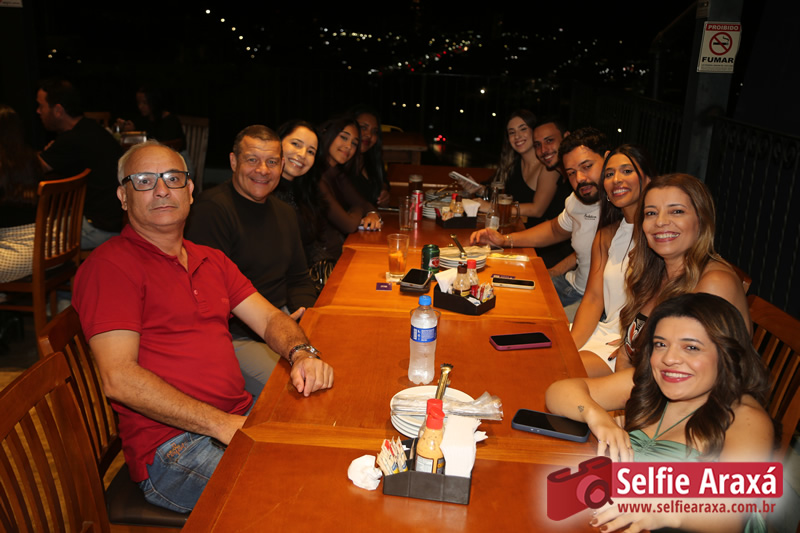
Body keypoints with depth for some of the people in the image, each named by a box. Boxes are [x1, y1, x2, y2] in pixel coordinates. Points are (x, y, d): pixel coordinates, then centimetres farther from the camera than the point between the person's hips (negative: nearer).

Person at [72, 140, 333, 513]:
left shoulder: (211, 260, 18)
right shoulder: (109, 266, -8)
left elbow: (270, 319, 14)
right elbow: (119, 379, -16)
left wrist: (302, 354, -10)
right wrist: (222, 425, -20)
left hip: (242, 417, 8)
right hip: (173, 449, -7)